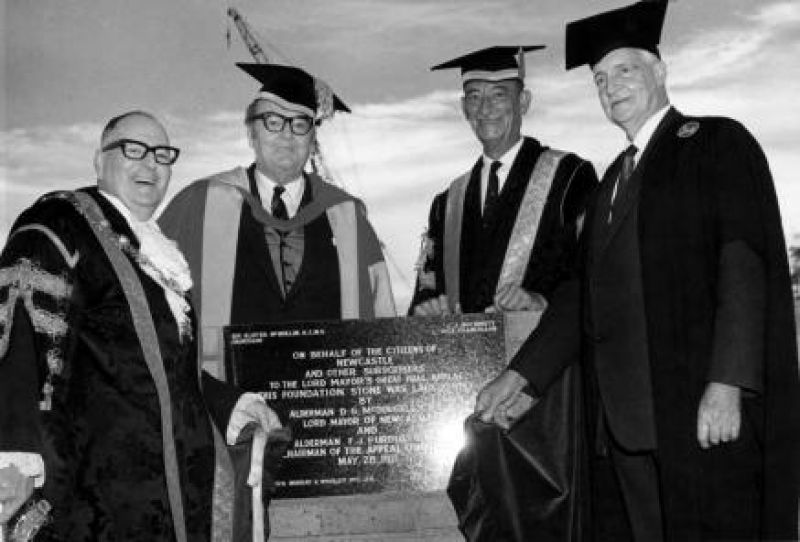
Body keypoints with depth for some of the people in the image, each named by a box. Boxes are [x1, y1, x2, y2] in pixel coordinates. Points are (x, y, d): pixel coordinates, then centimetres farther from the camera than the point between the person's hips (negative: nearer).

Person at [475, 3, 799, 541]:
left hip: (706, 413, -6)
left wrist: (726, 383, -20)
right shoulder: (615, 179, 21)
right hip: (626, 416, 6)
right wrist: (521, 373, 11)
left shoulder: (718, 144, 1)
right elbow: (583, 291, 19)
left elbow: (745, 264, -10)